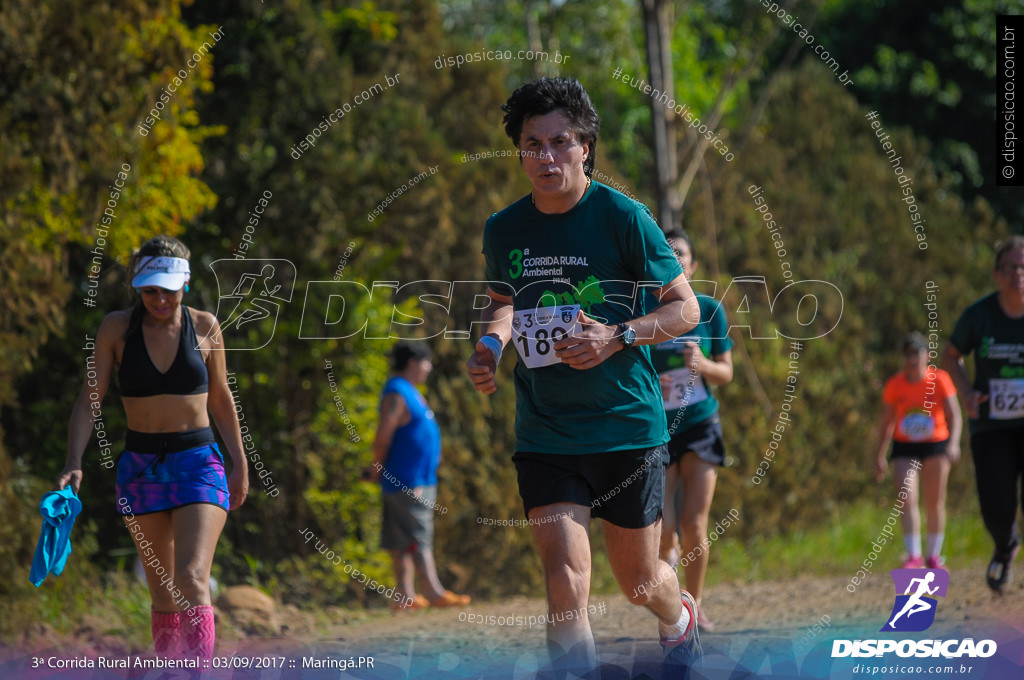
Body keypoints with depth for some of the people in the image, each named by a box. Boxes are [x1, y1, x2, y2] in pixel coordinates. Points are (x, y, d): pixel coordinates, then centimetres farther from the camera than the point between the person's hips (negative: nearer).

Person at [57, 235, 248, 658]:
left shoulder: (203, 327, -1)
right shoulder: (117, 328, -2)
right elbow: (89, 400, -3)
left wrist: (239, 461, 17)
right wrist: (73, 464, -15)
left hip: (199, 464, -1)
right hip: (141, 466, 2)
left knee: (192, 583, -17)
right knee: (163, 592, 9)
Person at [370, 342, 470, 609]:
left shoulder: (410, 392, 19)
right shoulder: (396, 394, -14)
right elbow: (383, 435, -21)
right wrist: (378, 467, -9)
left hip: (420, 481, 10)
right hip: (407, 483, -10)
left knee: (402, 542, 8)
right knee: (418, 540, -12)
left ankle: (407, 595, 8)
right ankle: (436, 593, -16)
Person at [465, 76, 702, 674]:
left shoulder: (623, 217, -9)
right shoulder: (504, 231, 3)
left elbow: (685, 307, -4)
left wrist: (617, 337, -18)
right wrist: (492, 344, 0)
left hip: (629, 424, -2)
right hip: (544, 438, 2)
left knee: (639, 580, 13)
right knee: (566, 582, -16)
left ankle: (679, 617, 49)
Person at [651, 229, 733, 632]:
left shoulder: (709, 310, 0)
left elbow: (726, 374, 5)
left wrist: (702, 364, -16)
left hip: (700, 425, 1)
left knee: (694, 524, -10)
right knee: (664, 529, -9)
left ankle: (694, 604, 10)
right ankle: (669, 556, 29)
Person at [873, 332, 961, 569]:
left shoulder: (940, 379, -11)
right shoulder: (894, 385, -6)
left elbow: (954, 416, -12)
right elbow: (887, 422, 5)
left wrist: (954, 442, -29)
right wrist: (879, 456, 5)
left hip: (936, 444, -1)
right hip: (905, 447, 1)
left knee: (935, 503, 5)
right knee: (907, 499, -15)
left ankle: (934, 556, 19)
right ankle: (914, 555, -15)